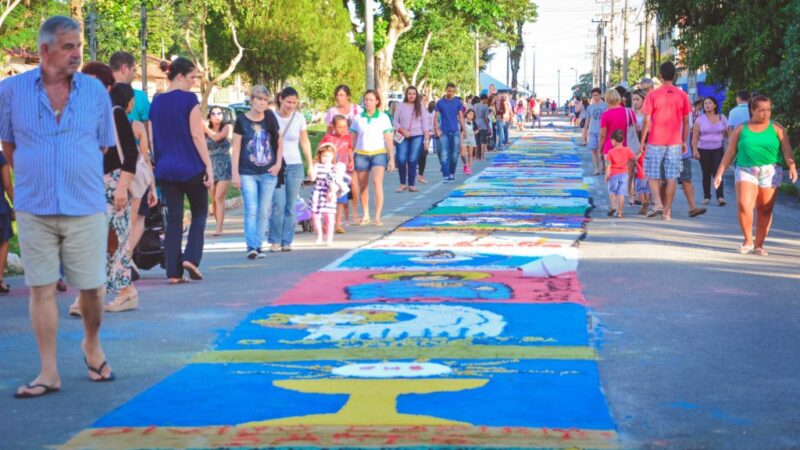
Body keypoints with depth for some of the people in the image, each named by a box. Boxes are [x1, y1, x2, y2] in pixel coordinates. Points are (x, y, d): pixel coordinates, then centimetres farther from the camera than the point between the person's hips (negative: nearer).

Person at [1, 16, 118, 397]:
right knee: (42, 288, 2)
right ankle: (48, 373, 8)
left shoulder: (95, 90, 1)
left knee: (92, 287, 4)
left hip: (86, 207, 0)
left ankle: (92, 345, 32)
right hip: (34, 209, 0)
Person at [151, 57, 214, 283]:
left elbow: (153, 138, 10)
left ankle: (173, 271, 1)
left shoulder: (157, 102, 9)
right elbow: (197, 135, -12)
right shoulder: (189, 99, -8)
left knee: (173, 218, 6)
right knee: (199, 213, 12)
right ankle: (191, 257, -4)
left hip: (165, 169, 5)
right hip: (191, 167, -5)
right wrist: (208, 166, -11)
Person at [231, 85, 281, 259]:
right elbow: (236, 147, -1)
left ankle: (258, 246, 13)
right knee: (251, 211, -12)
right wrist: (235, 172, -5)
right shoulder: (242, 120, -2)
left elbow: (279, 142, 14)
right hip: (247, 173, -3)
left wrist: (278, 163, 2)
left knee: (263, 212, 5)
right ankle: (251, 246, -15)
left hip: (268, 173, 3)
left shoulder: (270, 119, 5)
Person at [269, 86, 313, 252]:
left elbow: (305, 143, 11)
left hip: (295, 165, 2)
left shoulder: (299, 118, 2)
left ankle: (287, 242, 8)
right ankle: (275, 241, -2)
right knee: (278, 204, -12)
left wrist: (310, 166, 12)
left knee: (291, 206, 1)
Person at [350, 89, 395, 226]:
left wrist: (392, 159, -1)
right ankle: (365, 216, 18)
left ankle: (378, 216, -17)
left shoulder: (383, 117, 3)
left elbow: (389, 139, 3)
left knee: (377, 182, -18)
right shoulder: (358, 118, 6)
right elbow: (353, 139, 10)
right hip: (361, 154, 2)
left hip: (379, 153, -2)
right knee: (363, 186, 5)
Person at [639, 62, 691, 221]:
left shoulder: (653, 95, -6)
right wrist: (684, 141, 15)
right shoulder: (682, 95, 2)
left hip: (655, 142, -2)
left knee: (653, 176, 8)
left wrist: (642, 142, 1)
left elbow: (647, 121, -6)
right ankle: (667, 211, 7)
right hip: (675, 142, 2)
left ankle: (658, 202, -13)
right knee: (671, 178, 6)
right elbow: (686, 121, 5)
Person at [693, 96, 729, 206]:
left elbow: (727, 134, 9)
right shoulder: (700, 119, 2)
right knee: (706, 173, 5)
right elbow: (695, 137, 0)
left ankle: (720, 197, -18)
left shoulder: (722, 118, 5)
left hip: (718, 149, 0)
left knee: (717, 172, -12)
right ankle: (706, 196, 15)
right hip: (703, 150, 0)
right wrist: (695, 150, -10)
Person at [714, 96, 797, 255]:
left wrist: (792, 166, -19)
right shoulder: (741, 129, 9)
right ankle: (748, 240, 0)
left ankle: (759, 245, 13)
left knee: (765, 210, 2)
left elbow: (786, 149, -2)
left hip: (770, 172, 0)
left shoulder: (776, 128, 7)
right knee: (743, 205, -17)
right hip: (746, 170, 0)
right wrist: (719, 173, 8)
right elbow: (730, 152, 12)